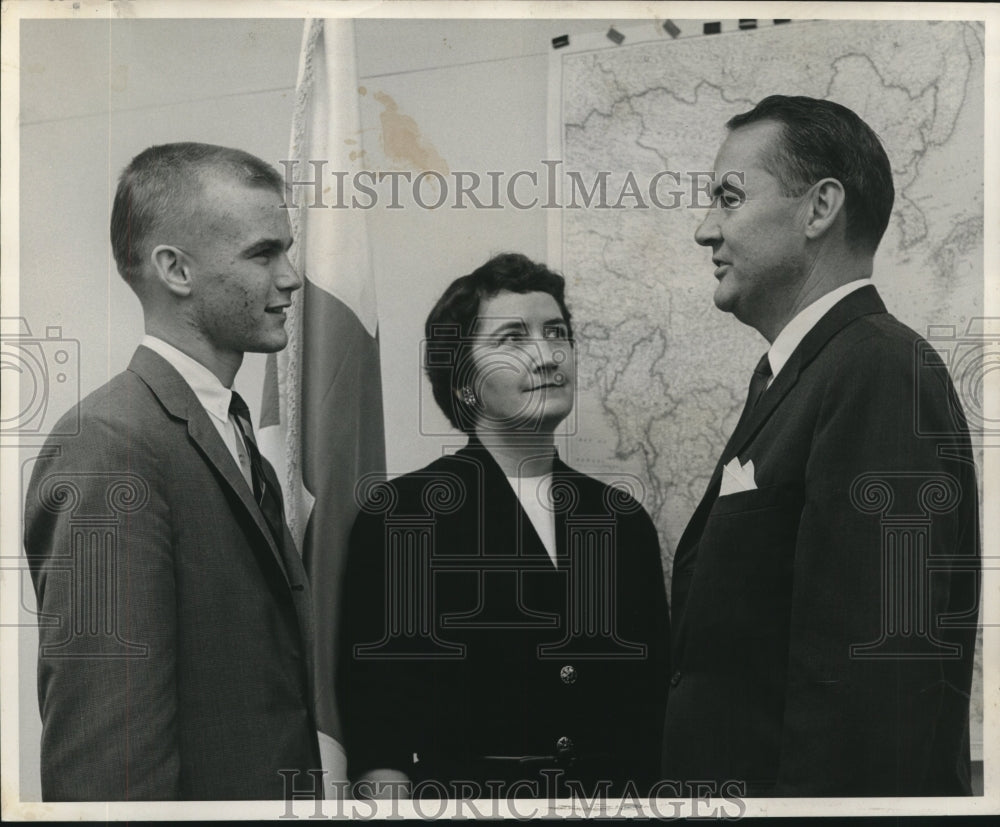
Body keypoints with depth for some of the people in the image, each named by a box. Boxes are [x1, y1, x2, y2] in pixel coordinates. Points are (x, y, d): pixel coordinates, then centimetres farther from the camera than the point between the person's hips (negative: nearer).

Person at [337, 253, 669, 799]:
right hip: (461, 796, -4)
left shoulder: (623, 520, 5)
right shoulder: (398, 514, -8)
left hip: (613, 795, 4)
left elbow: (653, 701, 9)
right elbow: (373, 719, -10)